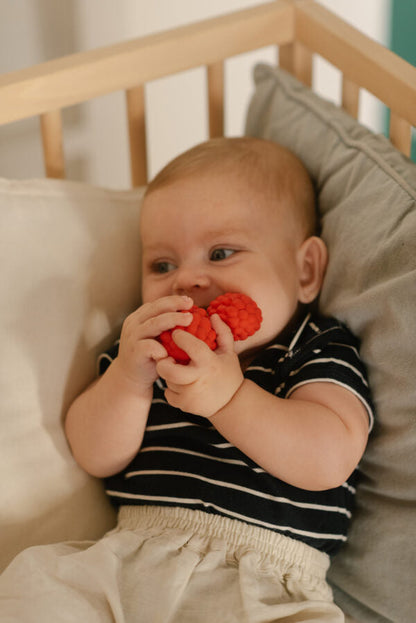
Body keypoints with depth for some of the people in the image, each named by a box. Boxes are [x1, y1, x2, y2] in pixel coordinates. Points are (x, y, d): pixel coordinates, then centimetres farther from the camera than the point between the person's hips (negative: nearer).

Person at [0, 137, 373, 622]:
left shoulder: (321, 350, 4)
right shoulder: (146, 348, 16)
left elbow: (330, 460, -12)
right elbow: (96, 457, 6)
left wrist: (229, 396, -23)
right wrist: (128, 379, -13)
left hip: (262, 582, -2)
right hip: (130, 560, 3)